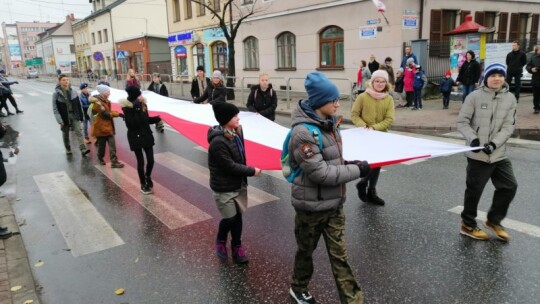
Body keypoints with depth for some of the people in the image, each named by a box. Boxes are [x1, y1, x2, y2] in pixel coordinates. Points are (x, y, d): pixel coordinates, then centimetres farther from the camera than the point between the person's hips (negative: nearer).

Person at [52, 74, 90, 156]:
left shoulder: (73, 92, 3)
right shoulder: (56, 93, -5)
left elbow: (78, 105, 7)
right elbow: (55, 108, -7)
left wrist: (80, 116, 6)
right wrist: (59, 120, -14)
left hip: (75, 115, 1)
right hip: (64, 117, -1)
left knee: (78, 132, -11)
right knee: (65, 134, 12)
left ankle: (83, 149, -19)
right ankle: (68, 149, 30)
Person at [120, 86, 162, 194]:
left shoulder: (142, 105, 5)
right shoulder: (128, 108, -15)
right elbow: (131, 124, -23)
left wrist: (158, 118, 4)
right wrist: (137, 109, -27)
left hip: (147, 135, 6)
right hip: (136, 137, -5)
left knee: (150, 160, 3)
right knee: (141, 162, 3)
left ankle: (148, 177, 34)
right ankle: (143, 184, 22)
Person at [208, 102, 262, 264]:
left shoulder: (236, 132, -1)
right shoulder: (218, 142, -25)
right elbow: (230, 166, -23)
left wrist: (246, 171, 3)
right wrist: (251, 171, -14)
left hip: (239, 184, 7)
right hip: (224, 187, -7)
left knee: (238, 216, 12)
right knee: (229, 218, 1)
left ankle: (237, 247, 28)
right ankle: (220, 241, 31)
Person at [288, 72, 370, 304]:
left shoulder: (329, 123, 1)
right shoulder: (303, 132, -25)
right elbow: (320, 173, -26)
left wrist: (349, 164, -3)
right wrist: (356, 171, -18)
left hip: (334, 202, 6)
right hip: (312, 205, -6)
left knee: (339, 254, 12)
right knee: (306, 250, 17)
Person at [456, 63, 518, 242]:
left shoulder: (510, 99, 3)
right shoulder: (475, 96, -7)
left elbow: (509, 126, -1)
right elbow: (462, 122, -5)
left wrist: (494, 143, -17)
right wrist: (473, 138, -21)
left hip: (499, 154, 4)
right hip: (477, 154, -4)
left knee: (509, 186, 7)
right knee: (474, 190, 5)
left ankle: (493, 220, 29)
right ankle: (468, 225, 25)